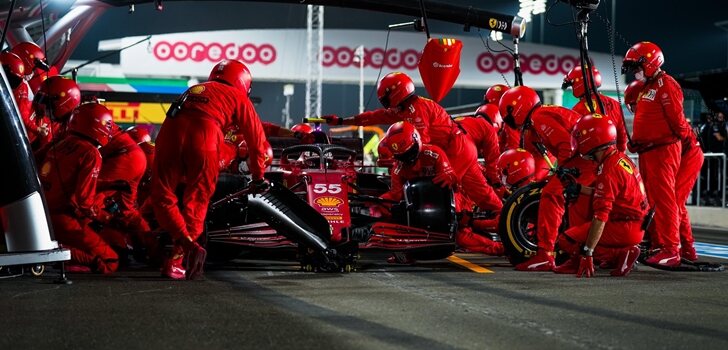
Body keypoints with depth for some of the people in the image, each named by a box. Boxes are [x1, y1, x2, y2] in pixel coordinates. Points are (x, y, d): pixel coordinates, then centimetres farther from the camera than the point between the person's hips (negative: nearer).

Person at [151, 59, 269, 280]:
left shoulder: (193, 90, 38)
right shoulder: (238, 97, 24)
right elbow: (256, 140, 23)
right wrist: (258, 177, 37)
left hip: (170, 131, 3)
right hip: (204, 138, -3)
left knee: (163, 197, 11)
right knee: (196, 201, 10)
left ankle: (187, 245, -10)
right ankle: (176, 260, 4)